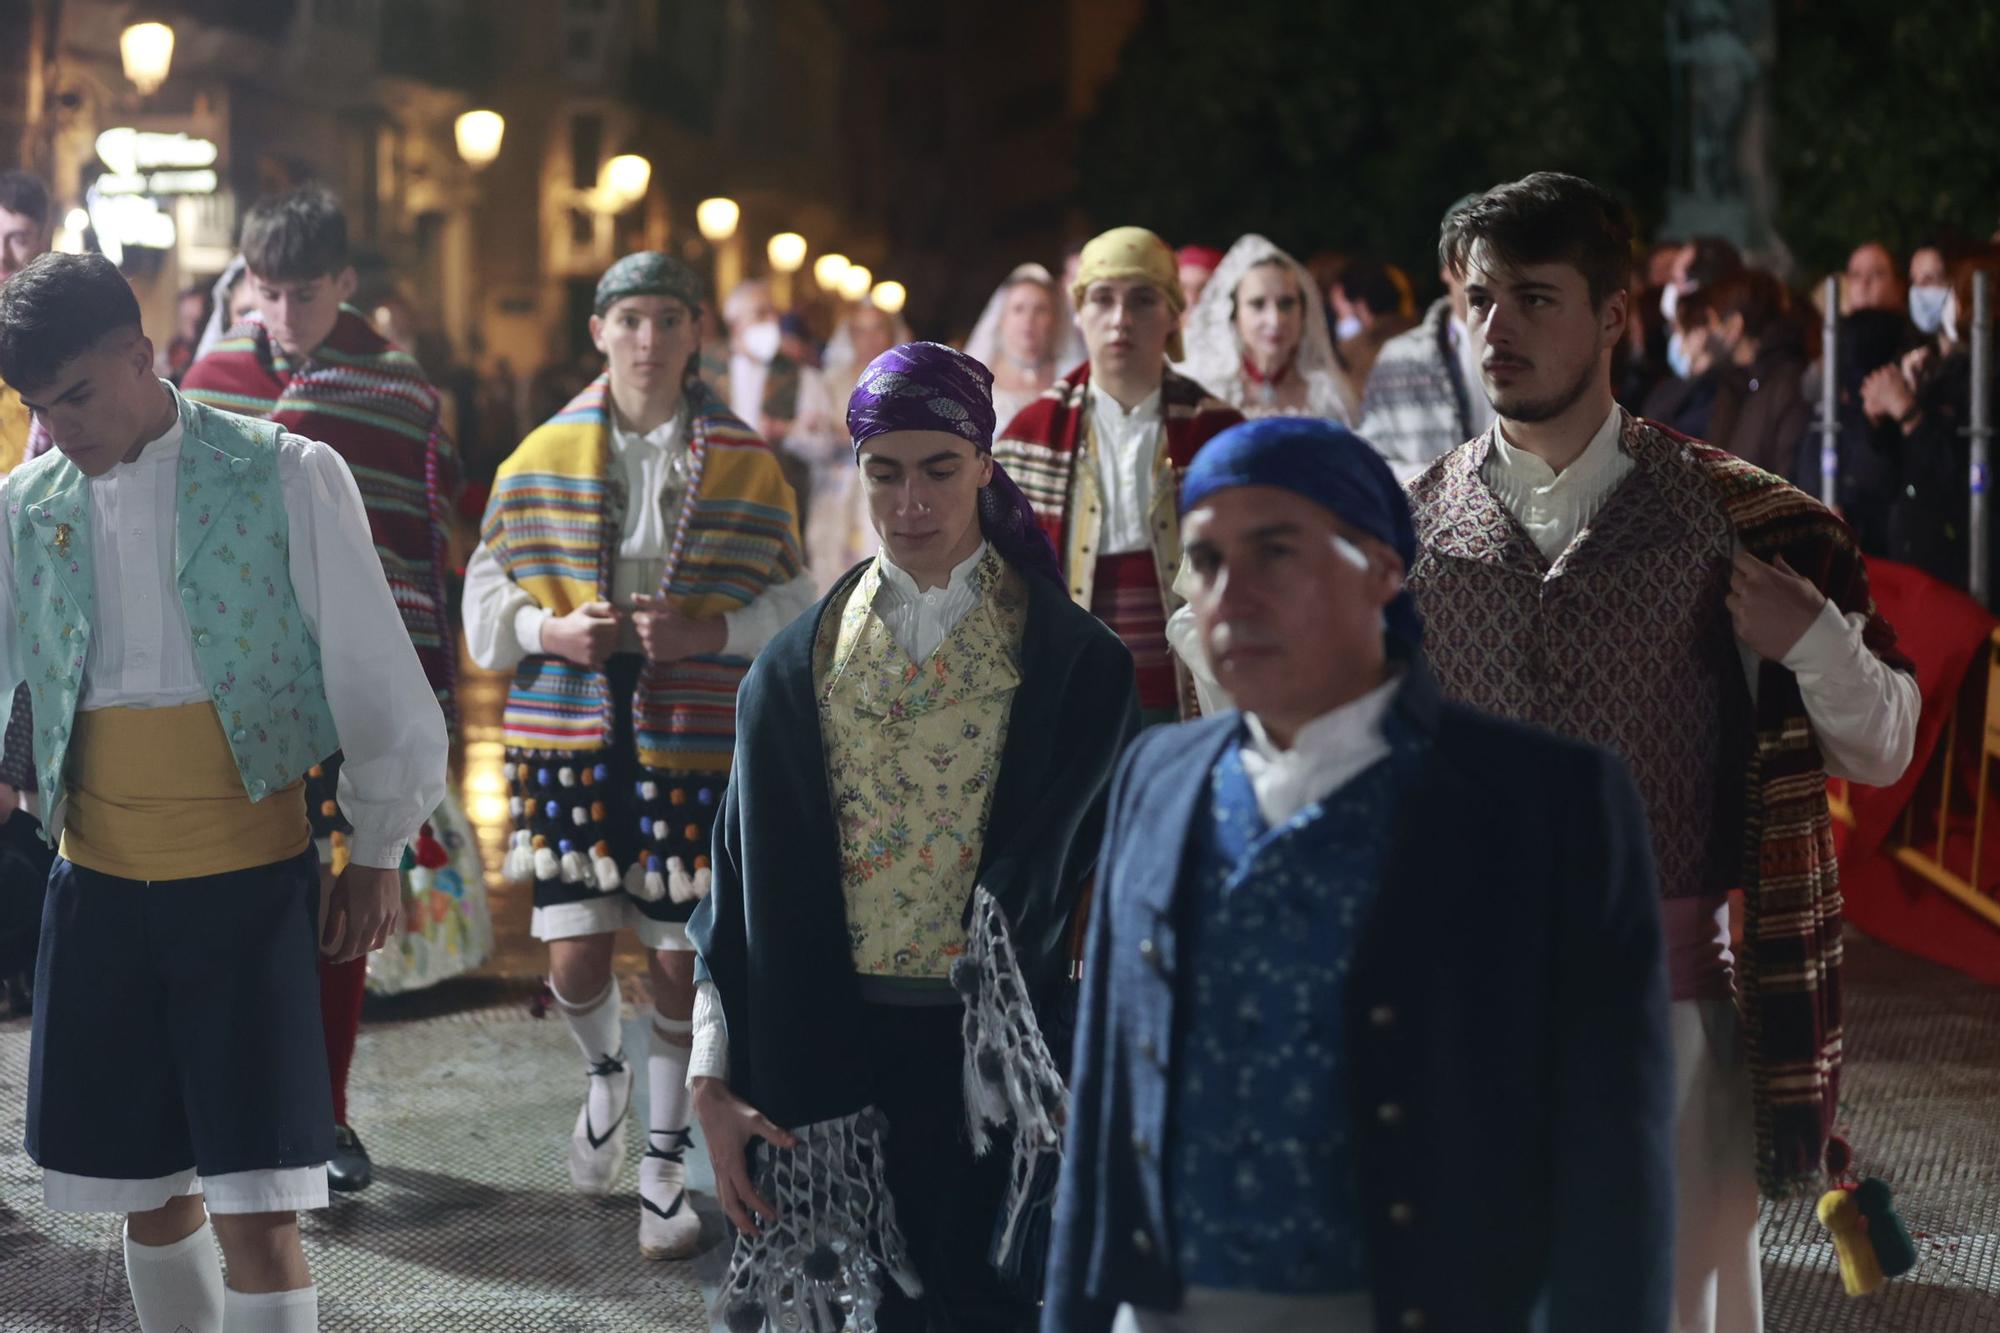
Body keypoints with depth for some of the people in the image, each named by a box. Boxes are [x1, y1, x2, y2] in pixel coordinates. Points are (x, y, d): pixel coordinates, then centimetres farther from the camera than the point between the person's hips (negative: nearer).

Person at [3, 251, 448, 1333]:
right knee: (151, 1195, 13)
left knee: (257, 1214, -8)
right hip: (98, 881, 4)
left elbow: (372, 674, 0)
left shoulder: (286, 477, -6)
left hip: (250, 880, -4)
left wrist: (377, 853, 4)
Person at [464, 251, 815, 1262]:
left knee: (677, 957, 2)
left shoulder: (747, 465, 3)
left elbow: (792, 607, 4)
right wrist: (553, 629, -11)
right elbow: (486, 596, 9)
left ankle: (664, 1160, 20)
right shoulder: (543, 456, 5)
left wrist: (708, 631, -13)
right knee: (575, 956, -2)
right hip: (569, 731, 1)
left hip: (694, 739, -1)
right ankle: (603, 1069, 34)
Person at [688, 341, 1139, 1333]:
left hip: (997, 1053, -1)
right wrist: (714, 1088, 2)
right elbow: (744, 886, 7)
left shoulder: (1075, 664, 0)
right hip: (834, 1053, 2)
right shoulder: (798, 667, 6)